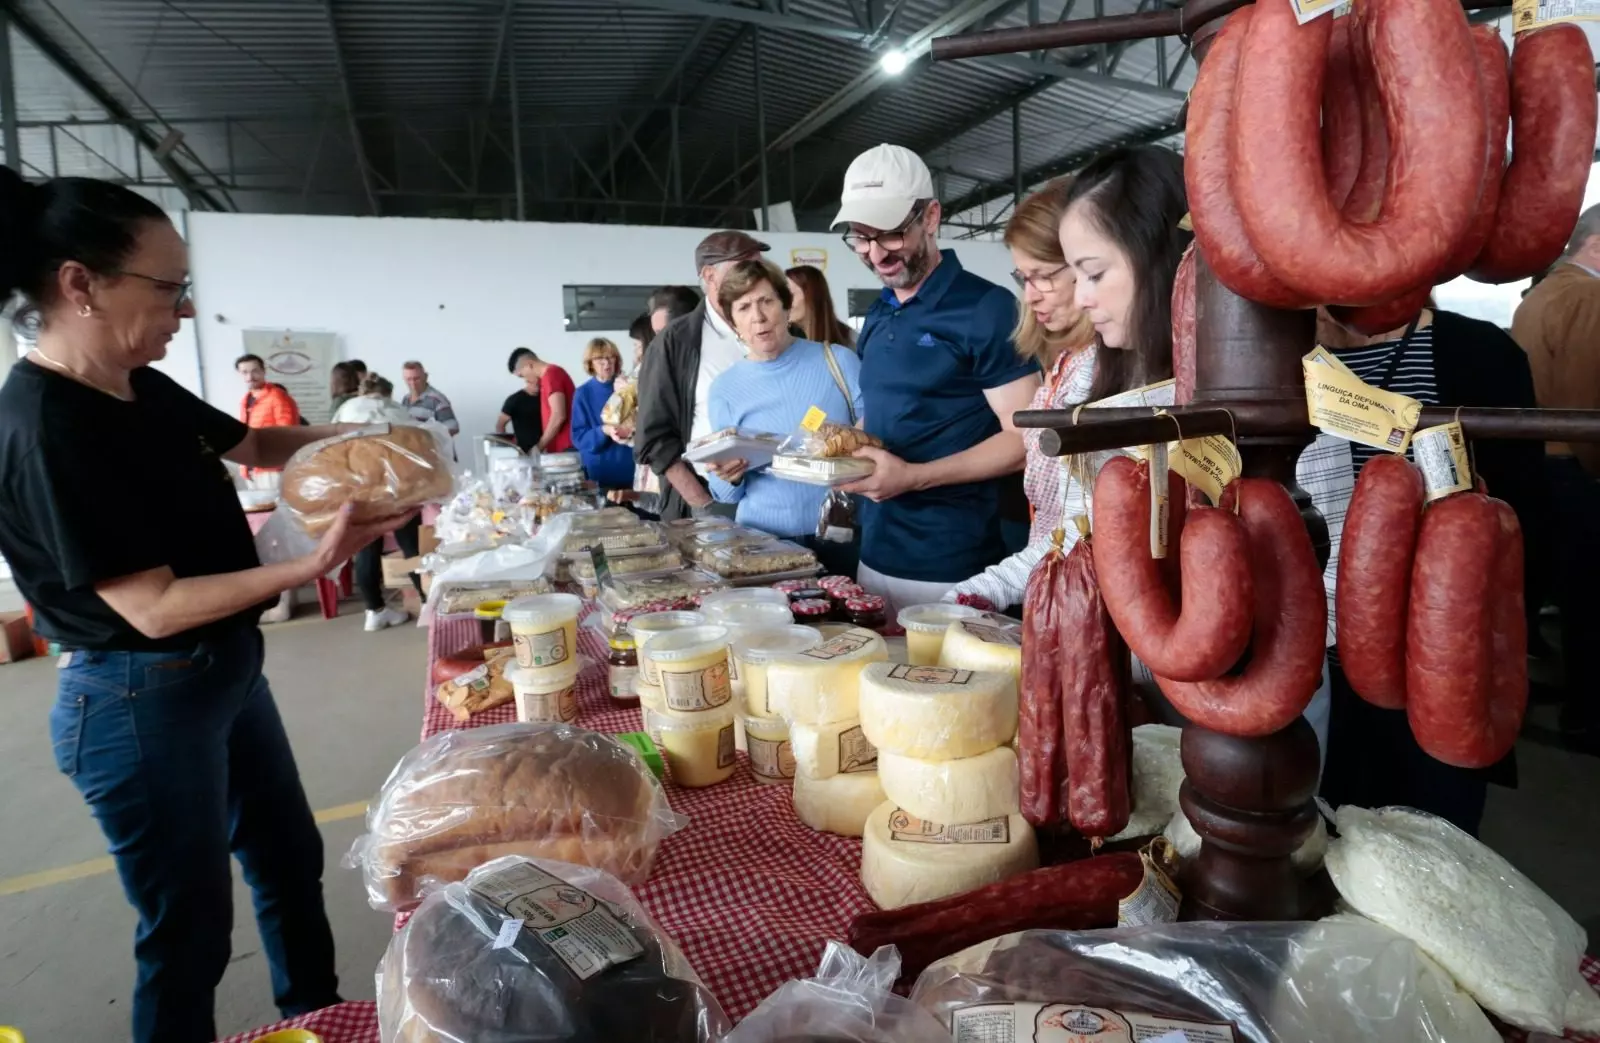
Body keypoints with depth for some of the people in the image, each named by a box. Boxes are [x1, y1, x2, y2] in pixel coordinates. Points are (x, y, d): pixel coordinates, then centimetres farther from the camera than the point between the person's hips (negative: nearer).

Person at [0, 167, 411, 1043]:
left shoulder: (143, 391, 1)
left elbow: (252, 443, 18)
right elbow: (155, 608, -26)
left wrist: (356, 440, 1)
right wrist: (314, 565, -31)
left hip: (227, 672, 9)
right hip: (139, 705, -9)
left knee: (290, 859, 23)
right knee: (191, 926, 9)